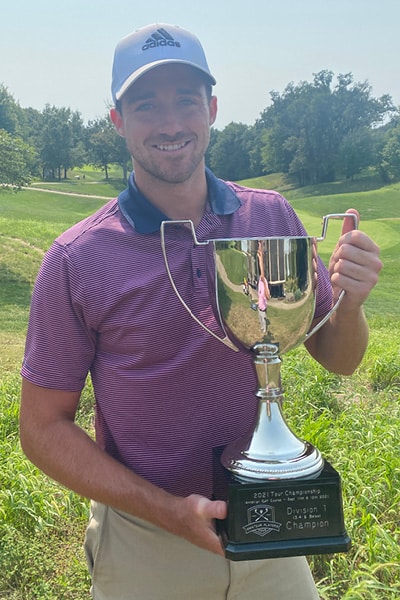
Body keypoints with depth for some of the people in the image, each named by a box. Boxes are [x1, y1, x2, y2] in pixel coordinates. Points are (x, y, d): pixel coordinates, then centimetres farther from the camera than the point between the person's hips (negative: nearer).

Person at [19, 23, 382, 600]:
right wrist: (171, 511, -19)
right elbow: (43, 428, -9)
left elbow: (337, 358, 1)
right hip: (145, 547, -2)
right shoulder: (76, 260, -15)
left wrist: (349, 301, -20)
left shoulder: (272, 217, -7)